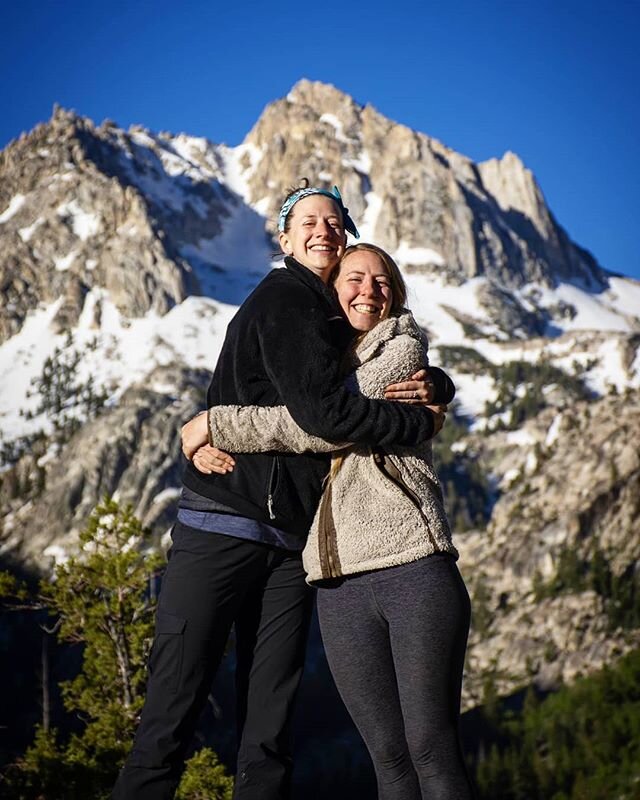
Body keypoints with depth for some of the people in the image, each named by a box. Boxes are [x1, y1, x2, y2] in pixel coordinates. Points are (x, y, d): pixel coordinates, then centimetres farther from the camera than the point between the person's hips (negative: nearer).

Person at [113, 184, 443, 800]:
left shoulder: (334, 322, 22)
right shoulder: (283, 299, -5)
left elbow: (422, 375, 25)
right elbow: (322, 411, -18)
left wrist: (428, 384, 2)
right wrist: (420, 422, -6)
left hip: (290, 542, 8)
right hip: (222, 530, -8)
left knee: (270, 735, 4)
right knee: (170, 720, -7)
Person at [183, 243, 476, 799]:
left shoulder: (402, 346, 6)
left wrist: (216, 423, -4)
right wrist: (208, 444, 1)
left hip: (412, 565, -4)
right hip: (341, 582, 4)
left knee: (432, 747, -7)